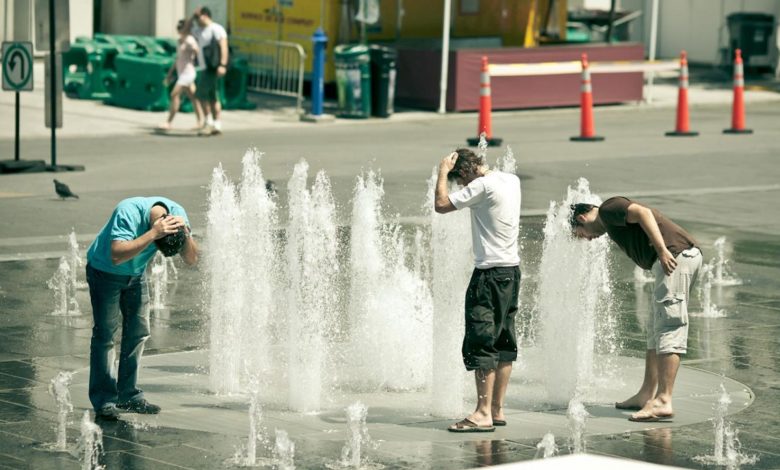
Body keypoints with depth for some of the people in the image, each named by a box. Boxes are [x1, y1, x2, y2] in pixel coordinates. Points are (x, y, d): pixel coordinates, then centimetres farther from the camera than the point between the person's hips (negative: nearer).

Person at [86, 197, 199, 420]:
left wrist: (185, 234, -36)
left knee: (138, 332, 3)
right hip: (104, 271, -6)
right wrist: (153, 233, -50)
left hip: (135, 275, 6)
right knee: (104, 334, -8)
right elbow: (117, 256, -46)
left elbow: (191, 259, -16)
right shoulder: (128, 212, -36)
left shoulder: (176, 212, -20)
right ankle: (103, 400, -5)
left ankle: (129, 396, 12)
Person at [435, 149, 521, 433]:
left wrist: (443, 171, -4)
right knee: (504, 342, 12)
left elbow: (441, 205, -16)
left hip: (490, 273, -9)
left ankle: (483, 414, -13)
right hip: (512, 269, 9)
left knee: (481, 343, -9)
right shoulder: (511, 180, 10)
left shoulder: (482, 186, -15)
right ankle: (497, 409, 16)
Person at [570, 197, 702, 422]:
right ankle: (647, 394, 22)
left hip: (675, 255, -10)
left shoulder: (608, 209, 1)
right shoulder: (613, 225, 29)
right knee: (655, 329, 17)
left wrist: (662, 251, -21)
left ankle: (663, 401, -17)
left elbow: (643, 213, -14)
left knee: (668, 329, -13)